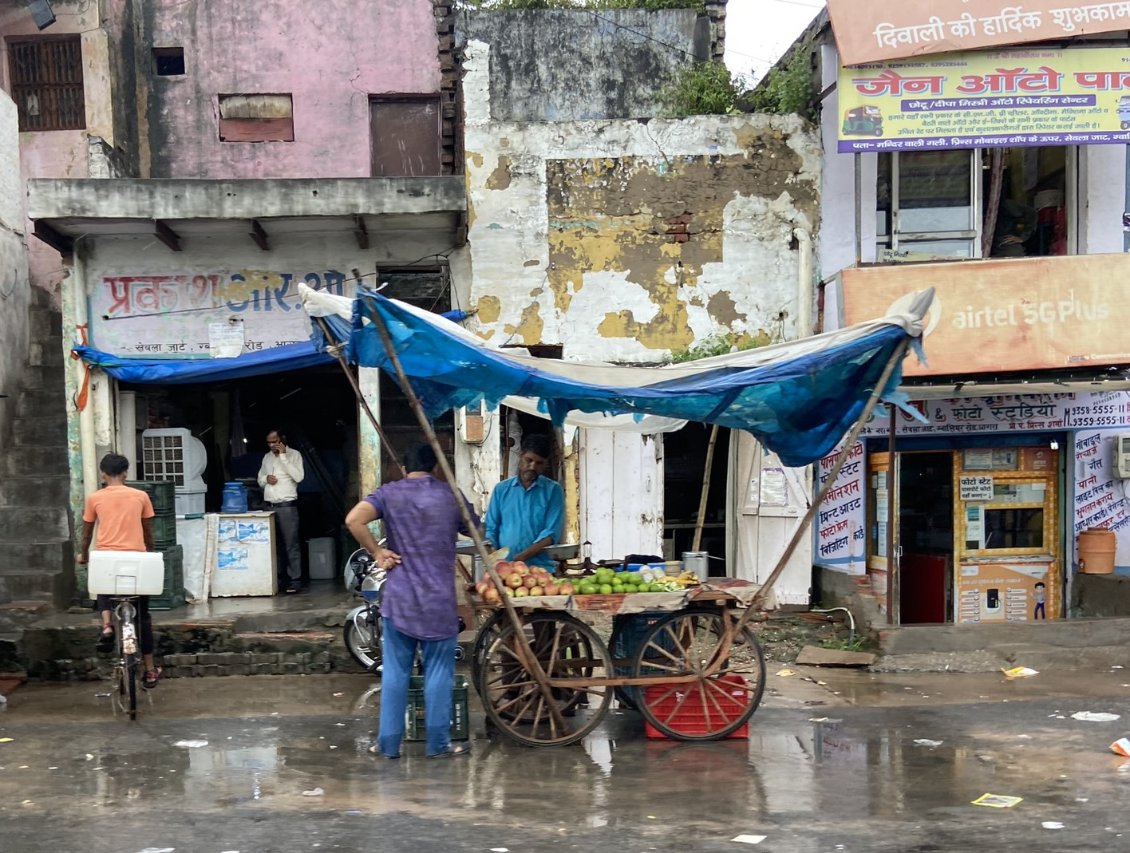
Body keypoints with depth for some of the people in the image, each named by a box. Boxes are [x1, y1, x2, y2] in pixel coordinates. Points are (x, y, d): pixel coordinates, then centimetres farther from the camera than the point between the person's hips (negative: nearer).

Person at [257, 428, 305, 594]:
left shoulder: (294, 454, -1)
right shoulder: (267, 457, 16)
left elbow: (299, 477, -15)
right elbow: (260, 480, 22)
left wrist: (283, 456, -14)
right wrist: (266, 478, -2)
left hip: (287, 506, -5)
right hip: (268, 506, 5)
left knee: (291, 544, -6)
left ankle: (295, 580, -5)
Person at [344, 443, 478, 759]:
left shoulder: (389, 493, 0)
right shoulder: (451, 496, 2)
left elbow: (353, 520, -16)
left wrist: (377, 552, -6)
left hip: (398, 599, 1)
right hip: (439, 601, -1)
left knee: (395, 672, 9)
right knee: (438, 673, 6)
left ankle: (389, 743, 14)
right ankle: (437, 743, 12)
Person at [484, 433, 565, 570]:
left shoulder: (553, 491, 4)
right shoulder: (501, 489, 11)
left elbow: (551, 534, -4)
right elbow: (491, 529, 11)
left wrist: (518, 559, -15)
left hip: (540, 568, -1)